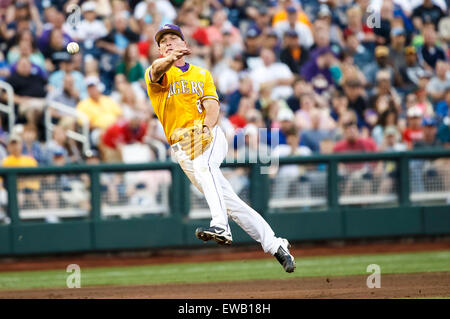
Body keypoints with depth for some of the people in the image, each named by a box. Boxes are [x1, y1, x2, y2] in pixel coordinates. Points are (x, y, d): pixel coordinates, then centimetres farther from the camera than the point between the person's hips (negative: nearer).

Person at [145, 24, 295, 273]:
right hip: (181, 148, 1)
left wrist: (206, 127, -21)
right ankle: (275, 246, 4)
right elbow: (157, 70, -18)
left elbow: (212, 105, 1)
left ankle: (220, 225, -50)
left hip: (209, 137, -1)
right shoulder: (157, 74, 9)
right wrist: (170, 59, -42)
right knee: (228, 201, -2)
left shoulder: (202, 74, 16)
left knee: (203, 164, -36)